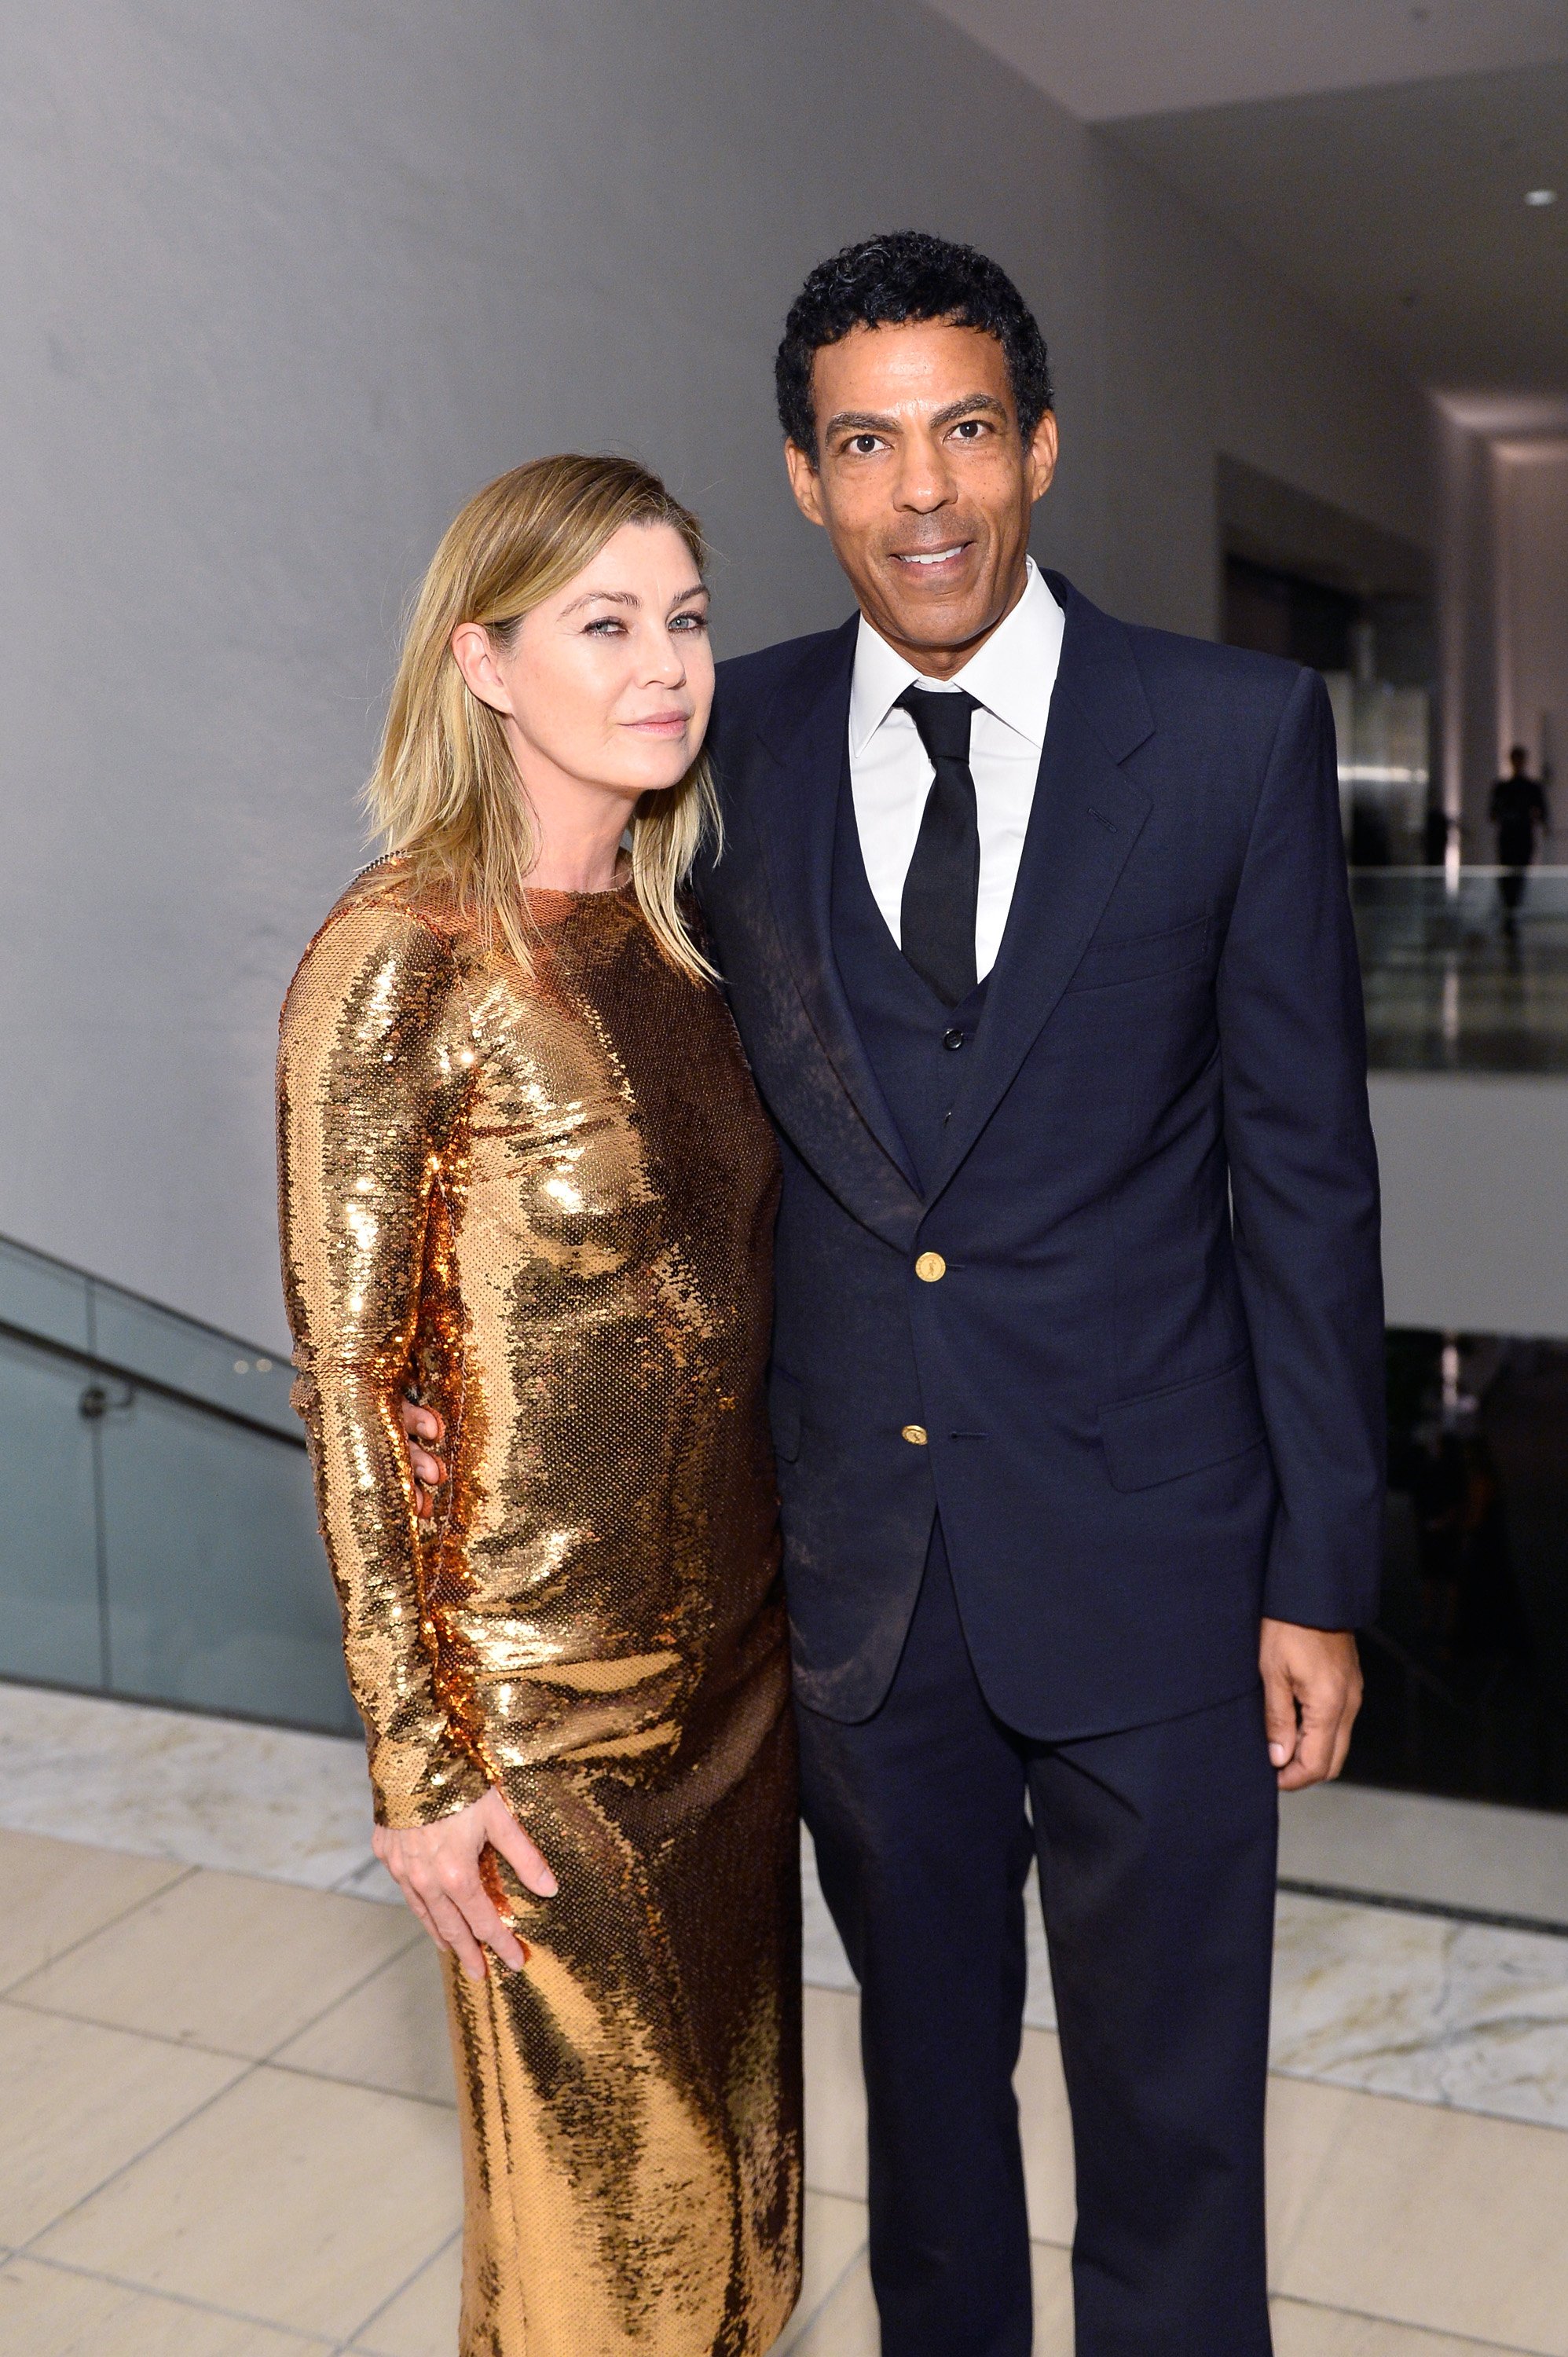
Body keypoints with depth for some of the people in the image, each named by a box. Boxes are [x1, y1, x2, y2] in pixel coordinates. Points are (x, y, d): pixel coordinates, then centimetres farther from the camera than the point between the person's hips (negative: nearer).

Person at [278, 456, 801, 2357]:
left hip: (732, 1643, 7)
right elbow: (347, 1379, -16)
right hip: (548, 1691, -7)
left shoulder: (674, 933, 4)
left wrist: (782, 1593, 14)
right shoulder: (400, 959, -17)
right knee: (600, 2174, 13)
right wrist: (421, 1762, -15)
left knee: (730, 2136, 23)